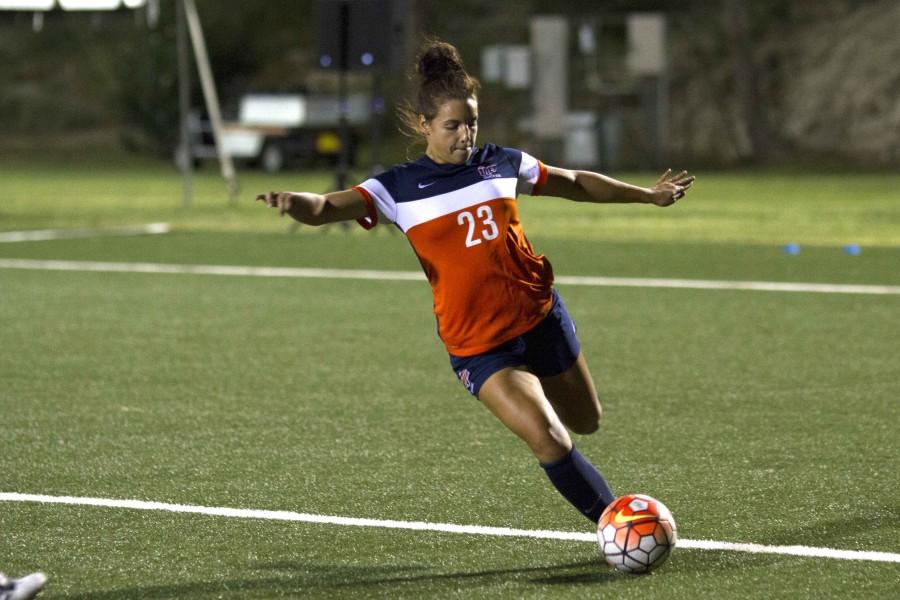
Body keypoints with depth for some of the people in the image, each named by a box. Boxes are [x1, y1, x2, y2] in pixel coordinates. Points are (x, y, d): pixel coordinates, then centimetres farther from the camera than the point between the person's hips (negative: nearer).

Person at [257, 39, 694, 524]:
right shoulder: (399, 188, -8)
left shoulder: (501, 164, 1)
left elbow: (576, 184, 17)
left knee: (586, 422, 18)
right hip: (477, 343, -4)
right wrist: (294, 203, -45)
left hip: (541, 317, 4)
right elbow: (327, 208, -22)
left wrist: (647, 194, 23)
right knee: (548, 440, -18)